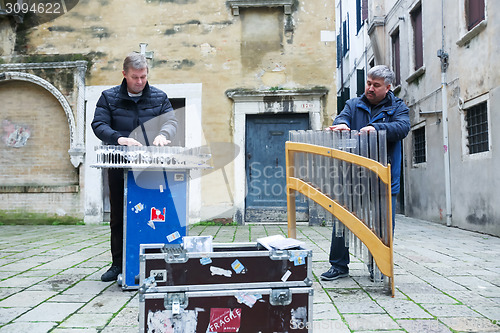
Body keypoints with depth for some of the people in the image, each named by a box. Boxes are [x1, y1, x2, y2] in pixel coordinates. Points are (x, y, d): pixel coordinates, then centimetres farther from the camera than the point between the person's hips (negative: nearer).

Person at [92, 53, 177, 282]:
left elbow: (171, 120, 0)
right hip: (120, 165, 0)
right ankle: (118, 264, 19)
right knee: (118, 216, 7)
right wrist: (119, 138, -23)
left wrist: (163, 134, -24)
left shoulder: (159, 97, 10)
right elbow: (98, 125, -3)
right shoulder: (109, 97, 6)